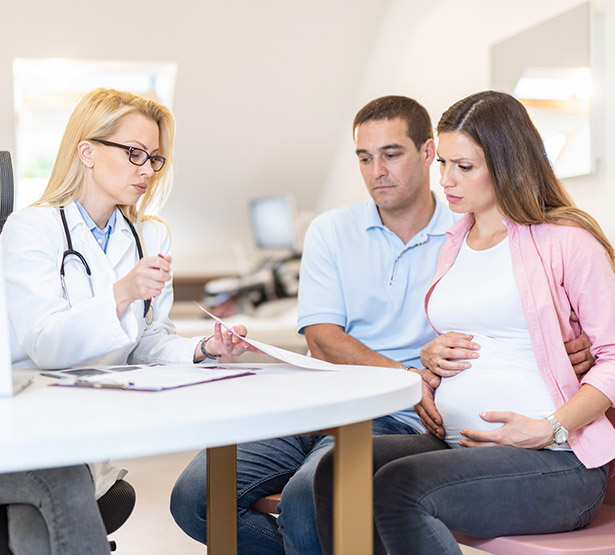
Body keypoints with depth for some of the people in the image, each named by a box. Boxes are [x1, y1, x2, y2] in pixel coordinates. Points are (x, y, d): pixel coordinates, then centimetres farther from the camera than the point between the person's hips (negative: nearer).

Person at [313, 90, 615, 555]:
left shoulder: (564, 241, -2)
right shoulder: (452, 246, 20)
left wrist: (550, 429, -16)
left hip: (554, 463, -6)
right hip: (458, 444, 6)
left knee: (398, 487, -29)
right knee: (336, 472, -20)